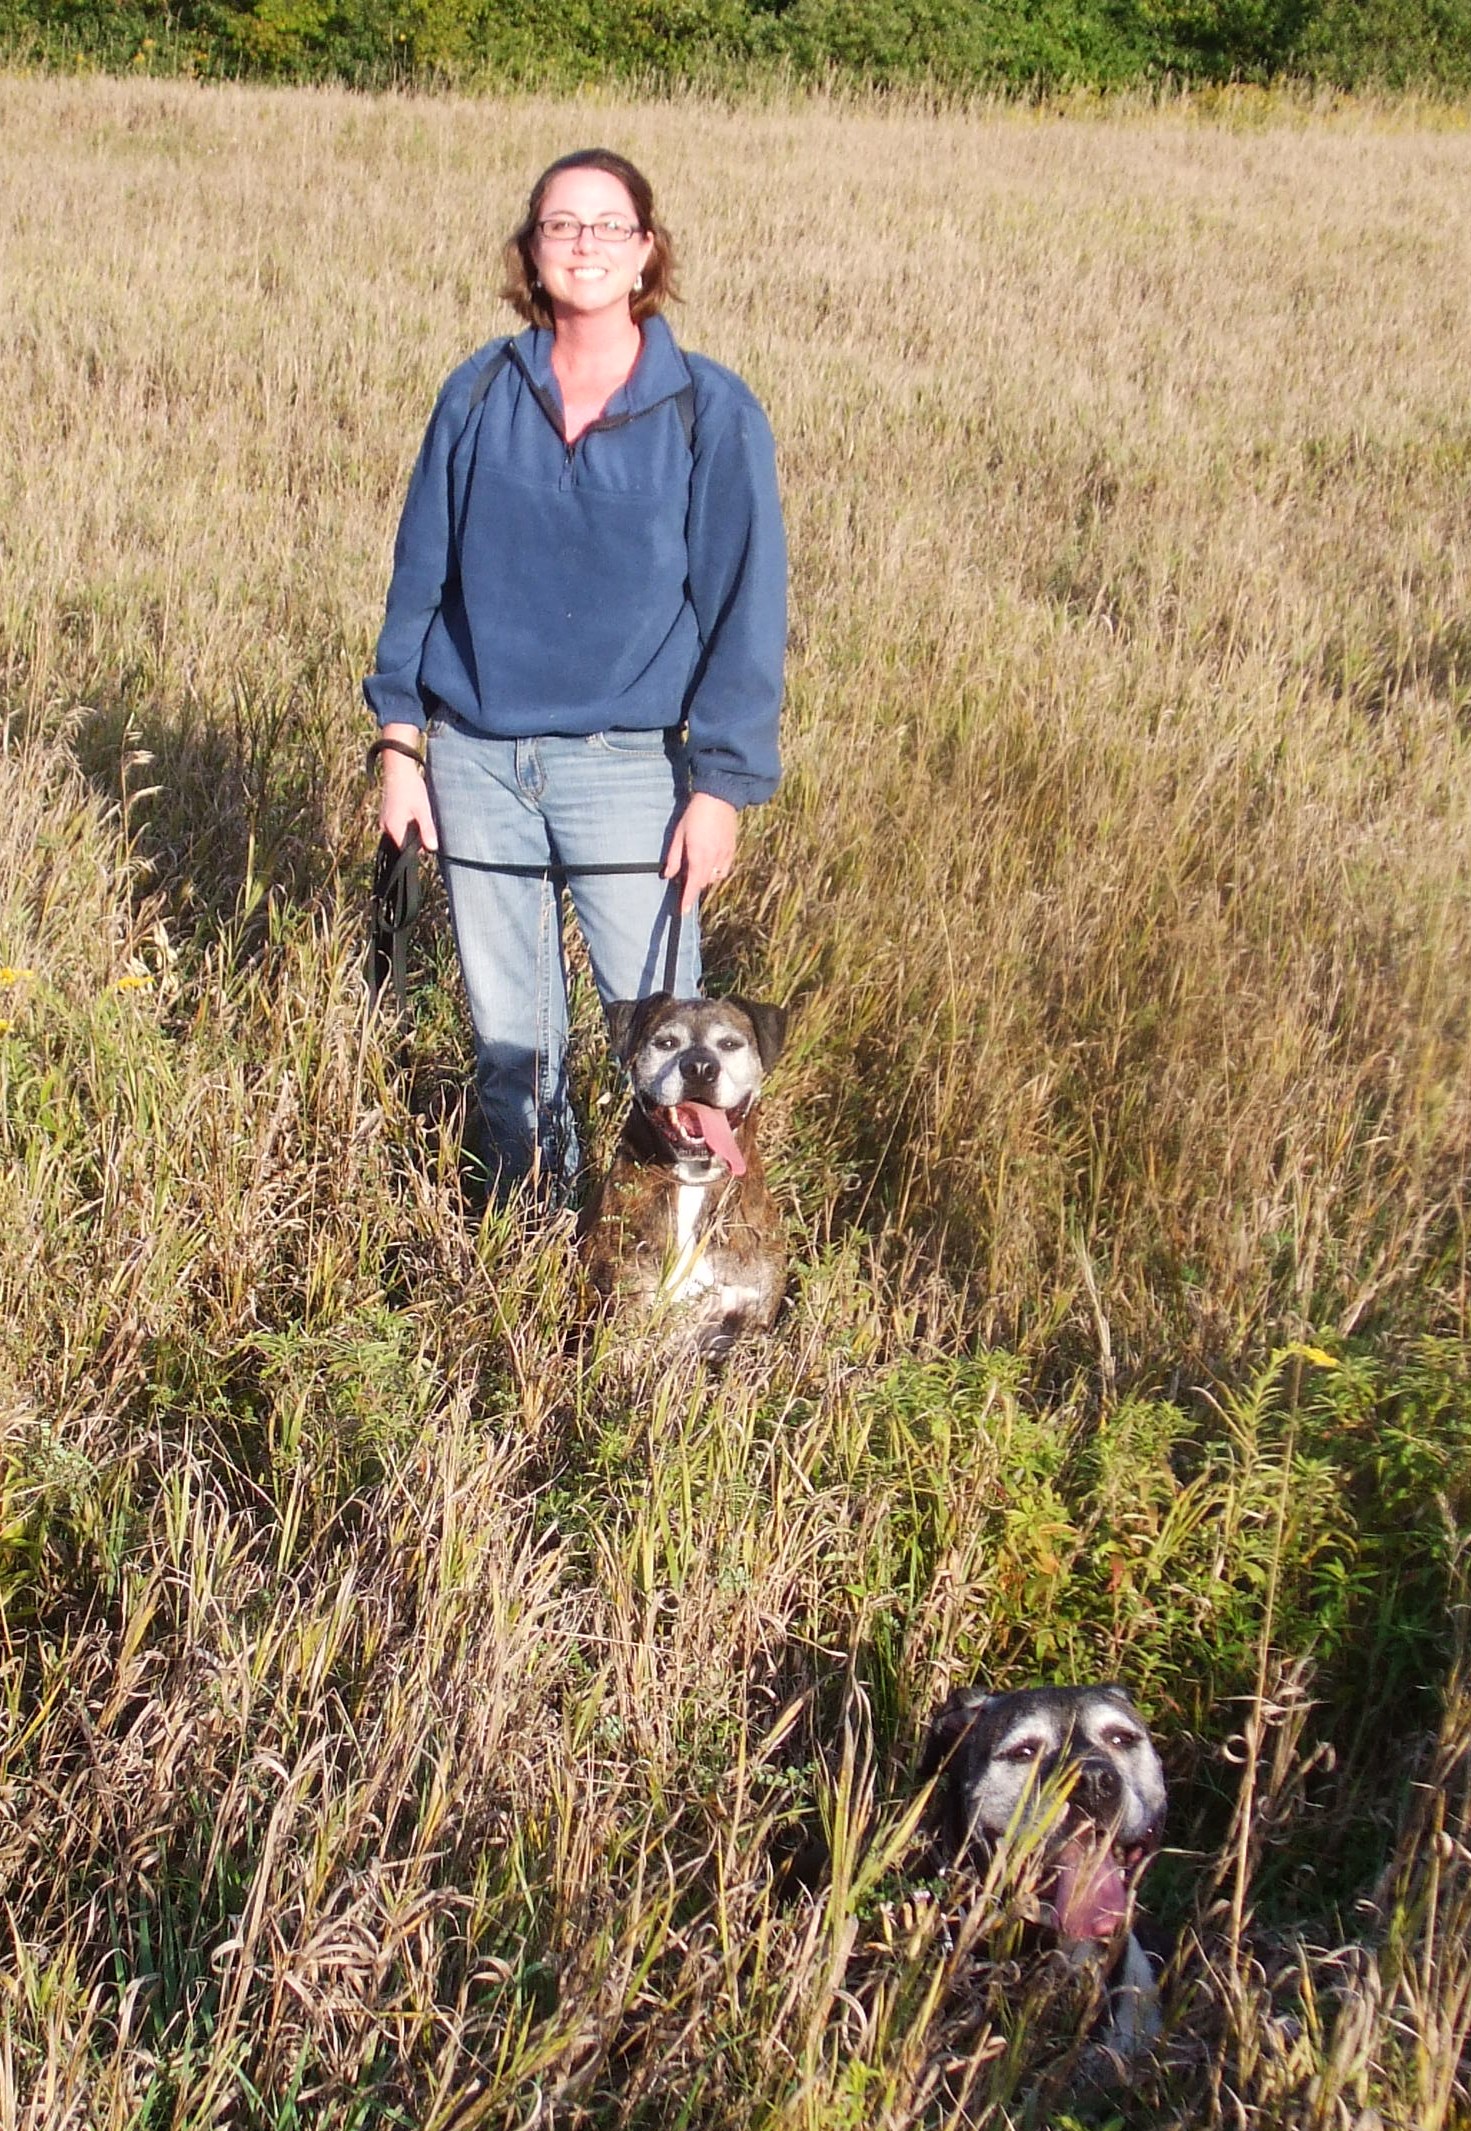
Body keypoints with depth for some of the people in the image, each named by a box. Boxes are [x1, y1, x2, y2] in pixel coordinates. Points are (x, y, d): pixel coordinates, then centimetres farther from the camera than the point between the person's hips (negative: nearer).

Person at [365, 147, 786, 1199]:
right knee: (508, 1031, 12)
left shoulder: (710, 412, -4)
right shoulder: (482, 393, 4)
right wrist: (401, 740, 5)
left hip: (628, 768, -3)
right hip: (475, 760, 3)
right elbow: (422, 568, 9)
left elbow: (744, 609, -4)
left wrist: (720, 788, -9)